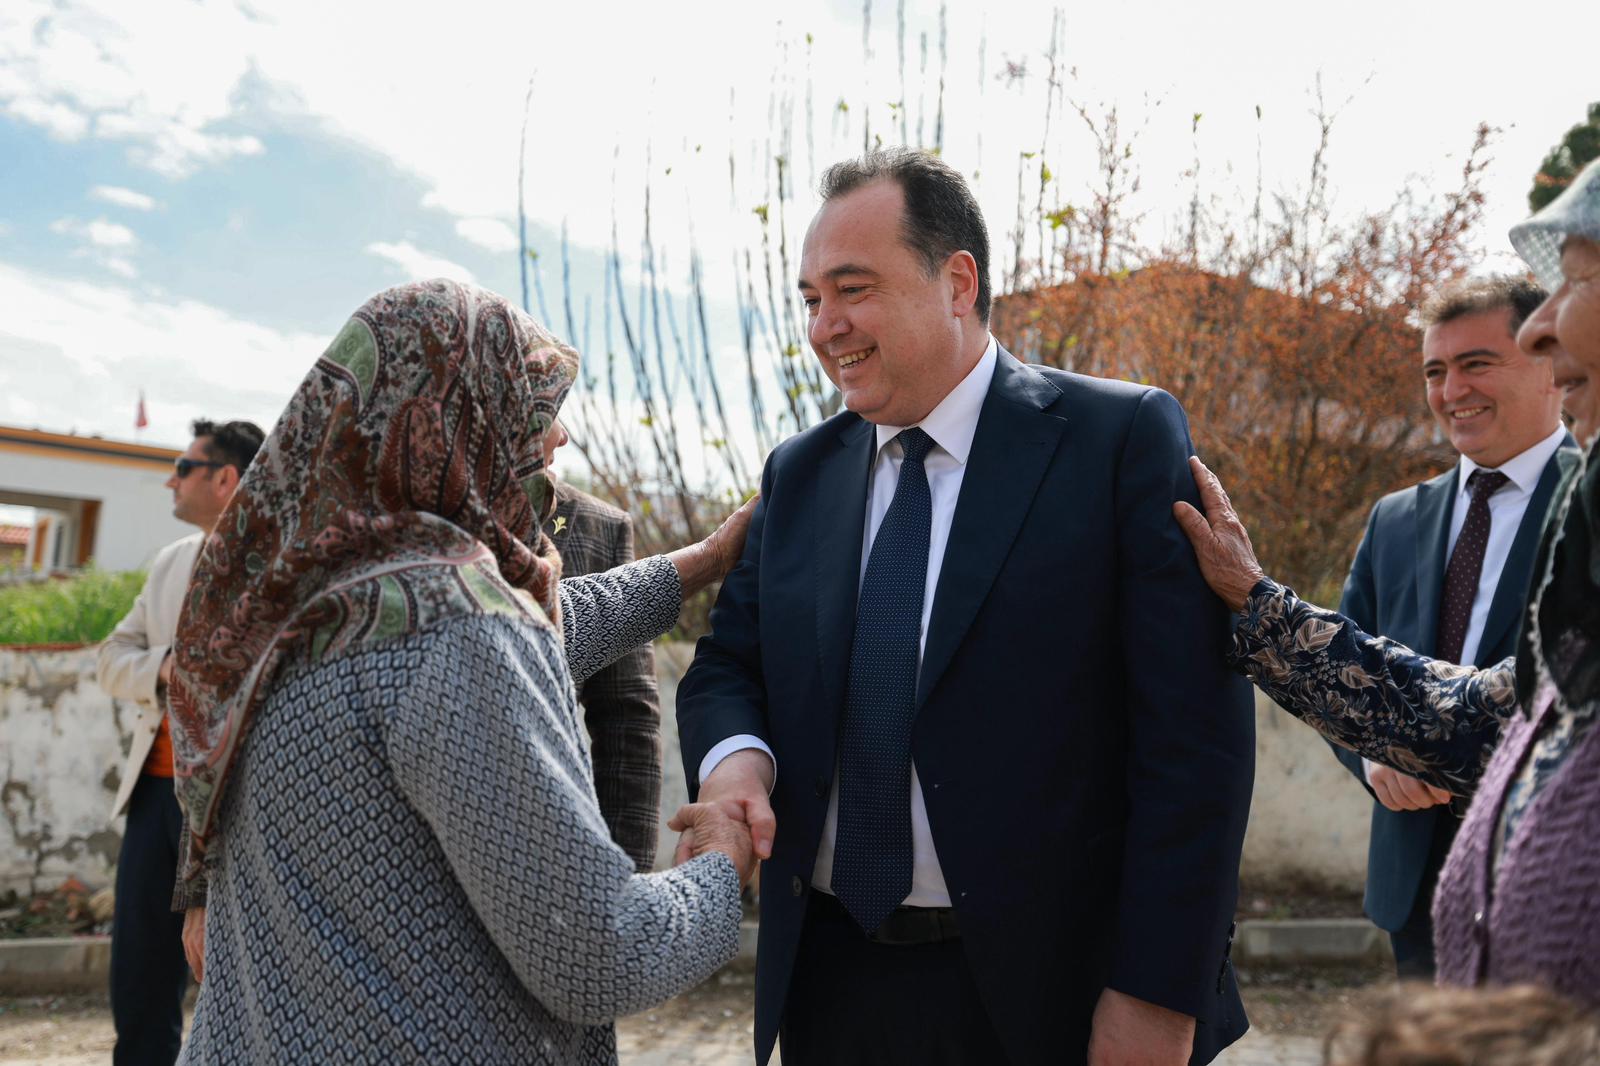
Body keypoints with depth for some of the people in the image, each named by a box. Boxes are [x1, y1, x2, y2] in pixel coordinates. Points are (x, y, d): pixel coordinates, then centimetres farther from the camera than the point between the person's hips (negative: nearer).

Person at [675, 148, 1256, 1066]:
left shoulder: (1124, 438, -9)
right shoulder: (797, 474, 8)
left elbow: (1194, 736, -13)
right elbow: (729, 666, 12)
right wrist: (735, 756, -11)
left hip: (1052, 990, -4)